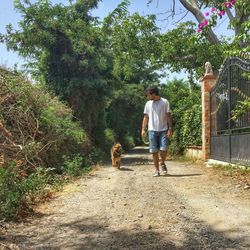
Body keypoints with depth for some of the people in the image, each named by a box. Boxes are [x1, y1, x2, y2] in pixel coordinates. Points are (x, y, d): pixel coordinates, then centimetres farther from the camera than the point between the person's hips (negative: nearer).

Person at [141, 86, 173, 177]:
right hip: (152, 130, 3)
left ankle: (162, 163, 19)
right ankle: (157, 170, 11)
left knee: (163, 149, -10)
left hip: (163, 130, -2)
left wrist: (170, 128, -8)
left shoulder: (164, 102, 0)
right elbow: (146, 117, 12)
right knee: (154, 151, 1)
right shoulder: (148, 104, 9)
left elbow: (169, 116, -1)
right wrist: (143, 129, 3)